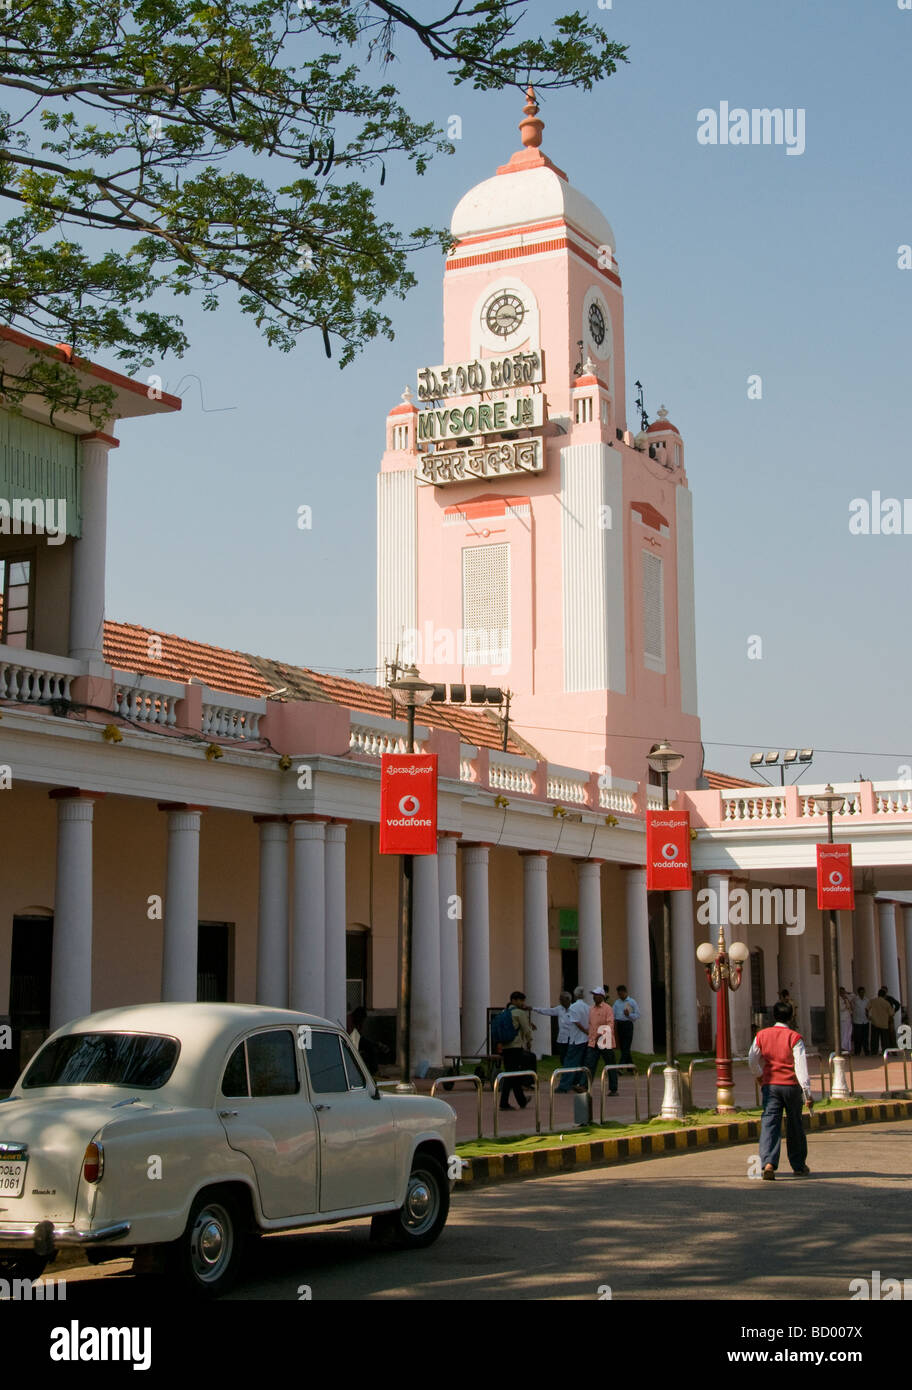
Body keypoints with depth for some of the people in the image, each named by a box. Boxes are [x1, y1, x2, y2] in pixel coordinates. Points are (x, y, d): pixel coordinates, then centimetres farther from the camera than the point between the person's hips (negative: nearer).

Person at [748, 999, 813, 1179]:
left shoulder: (761, 1035, 3)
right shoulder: (795, 1038, -6)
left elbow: (752, 1061, 9)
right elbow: (801, 1066, -13)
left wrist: (759, 1075, 29)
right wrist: (807, 1092, -13)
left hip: (770, 1085, 1)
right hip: (791, 1085, -1)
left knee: (769, 1124, -4)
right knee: (795, 1125, 14)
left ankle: (768, 1163, -23)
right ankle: (799, 1166, 26)